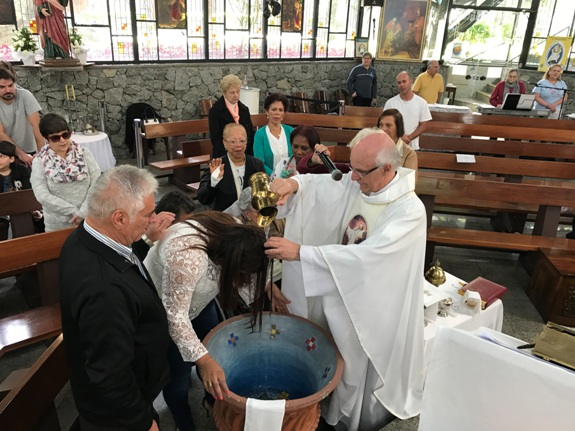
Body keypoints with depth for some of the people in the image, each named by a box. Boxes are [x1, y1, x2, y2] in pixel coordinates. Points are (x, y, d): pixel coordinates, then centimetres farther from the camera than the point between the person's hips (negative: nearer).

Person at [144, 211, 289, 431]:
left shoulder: (234, 233, -20)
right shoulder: (187, 258, -42)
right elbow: (175, 316, -35)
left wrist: (267, 288, -9)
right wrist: (204, 361, -38)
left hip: (197, 299, 7)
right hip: (163, 309, -6)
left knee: (212, 351, 18)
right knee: (177, 373, 6)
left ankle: (214, 401, 45)